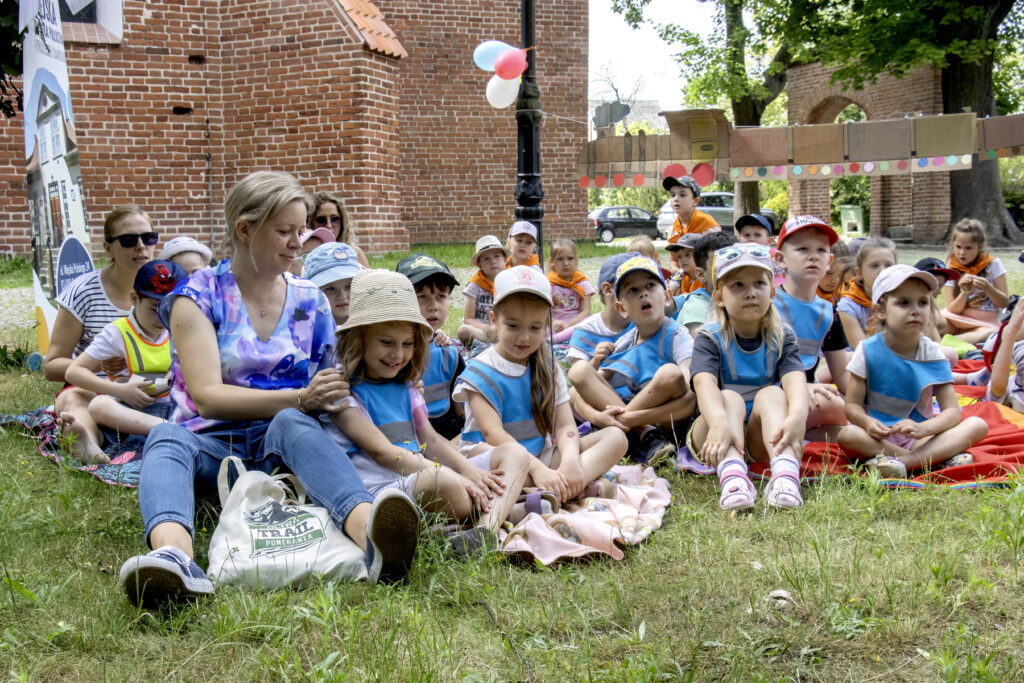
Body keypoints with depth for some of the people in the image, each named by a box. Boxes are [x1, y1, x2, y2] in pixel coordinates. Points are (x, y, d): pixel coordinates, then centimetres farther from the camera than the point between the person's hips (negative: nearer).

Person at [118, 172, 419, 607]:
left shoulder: (311, 302, 13)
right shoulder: (199, 297, 2)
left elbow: (330, 398, 18)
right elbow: (207, 396, -10)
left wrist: (331, 399, -6)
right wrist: (300, 399, -22)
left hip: (279, 452, 1)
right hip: (213, 445, -1)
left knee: (292, 424, -34)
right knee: (167, 438, -34)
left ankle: (372, 537, -64)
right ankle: (174, 556, -66)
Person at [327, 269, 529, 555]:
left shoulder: (405, 388, 22)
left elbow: (430, 440, 17)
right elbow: (381, 450, -12)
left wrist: (468, 470, -6)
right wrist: (454, 478, -21)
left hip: (424, 478, 9)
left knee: (514, 453, -6)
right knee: (444, 483, -42)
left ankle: (486, 531, -33)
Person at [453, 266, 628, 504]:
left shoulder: (548, 368, 9)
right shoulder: (481, 371, -6)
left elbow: (565, 425, -2)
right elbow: (492, 433, -19)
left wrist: (570, 461, -26)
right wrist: (538, 469, -33)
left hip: (541, 455, 5)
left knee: (615, 437, -11)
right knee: (485, 453, -40)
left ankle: (551, 492, -39)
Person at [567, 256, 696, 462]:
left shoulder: (676, 336, -3)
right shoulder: (622, 344, 9)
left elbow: (689, 389, -20)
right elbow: (579, 391, 4)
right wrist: (595, 416, -22)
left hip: (663, 417, -4)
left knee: (671, 374, -30)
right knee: (579, 370, -13)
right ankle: (648, 436, -22)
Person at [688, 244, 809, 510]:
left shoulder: (782, 338, 1)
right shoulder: (710, 339, -5)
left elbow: (796, 380, -19)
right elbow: (704, 383, -25)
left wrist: (797, 416, -43)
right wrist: (719, 423, -47)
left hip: (763, 438, 1)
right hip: (717, 433, -1)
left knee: (772, 394, -24)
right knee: (729, 397, -28)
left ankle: (785, 475, -52)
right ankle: (732, 477, -56)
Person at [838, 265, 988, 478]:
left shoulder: (931, 353, -2)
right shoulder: (868, 351, -6)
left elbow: (952, 411, -7)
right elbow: (852, 405, -8)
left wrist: (923, 428, -28)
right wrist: (868, 423, -32)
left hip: (919, 436, 2)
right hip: (879, 435, -2)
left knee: (978, 425, -18)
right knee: (847, 435, -34)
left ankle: (903, 461, -33)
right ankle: (942, 457, -31)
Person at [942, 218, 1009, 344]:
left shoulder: (993, 264, -1)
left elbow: (1004, 303, -3)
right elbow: (953, 310, -4)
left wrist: (987, 287, -21)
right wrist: (965, 292, -22)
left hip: (986, 323, -1)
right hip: (958, 322, 1)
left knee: (988, 334, -39)